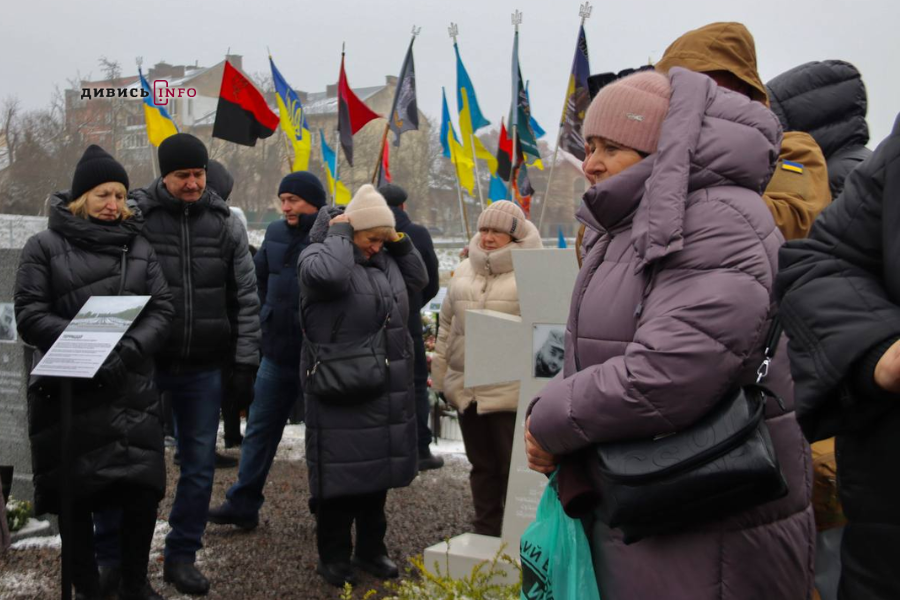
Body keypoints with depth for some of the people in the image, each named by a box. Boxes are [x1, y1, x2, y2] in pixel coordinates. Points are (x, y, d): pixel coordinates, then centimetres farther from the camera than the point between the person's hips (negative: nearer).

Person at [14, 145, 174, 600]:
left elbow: (161, 310, 4)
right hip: (67, 391, -2)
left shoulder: (139, 247, 12)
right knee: (75, 494, 5)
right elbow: (30, 315, -5)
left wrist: (127, 351, -15)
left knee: (143, 487, 0)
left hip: (132, 390, 2)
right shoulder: (45, 246, 3)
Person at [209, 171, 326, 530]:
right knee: (260, 429, 10)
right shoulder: (276, 234, 9)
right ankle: (243, 504, 18)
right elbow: (258, 276, 22)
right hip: (277, 352, 6)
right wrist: (268, 313, 15)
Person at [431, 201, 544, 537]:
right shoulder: (464, 271, 13)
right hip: (465, 388, 6)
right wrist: (440, 374, 16)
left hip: (510, 391, -6)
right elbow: (446, 326, 18)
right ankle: (485, 532, 30)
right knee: (481, 465, 17)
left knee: (513, 468, 2)